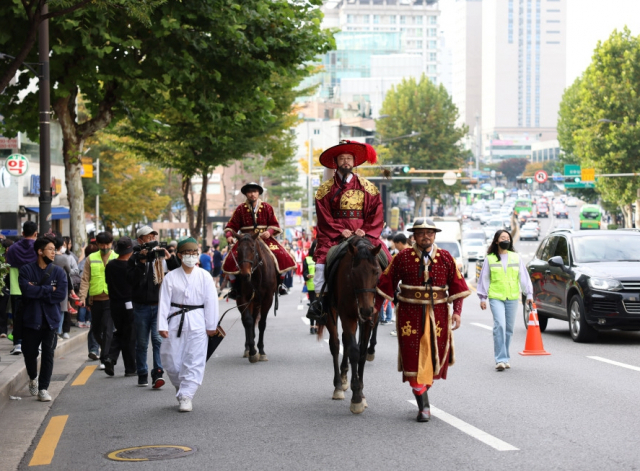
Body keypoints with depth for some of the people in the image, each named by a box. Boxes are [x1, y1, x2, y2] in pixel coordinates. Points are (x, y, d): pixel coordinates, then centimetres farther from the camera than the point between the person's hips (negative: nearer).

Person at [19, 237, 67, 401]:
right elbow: (27, 290, -19)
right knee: (30, 352, 9)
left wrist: (37, 292, -13)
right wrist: (49, 289, -14)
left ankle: (43, 388, 5)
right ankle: (33, 378, 38)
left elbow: (61, 294, -11)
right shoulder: (26, 270, -3)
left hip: (51, 320, 1)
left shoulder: (59, 272, 1)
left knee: (48, 354, -3)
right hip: (31, 319, -1)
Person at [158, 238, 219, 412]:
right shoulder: (171, 277, 1)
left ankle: (186, 396, 2)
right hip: (175, 321, 1)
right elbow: (164, 302, -1)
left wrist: (211, 325, 1)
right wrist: (162, 325, -7)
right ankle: (181, 388, 27)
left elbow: (211, 301, 3)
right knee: (171, 360, 2)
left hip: (197, 323, -1)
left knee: (194, 362, -3)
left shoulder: (205, 276, 1)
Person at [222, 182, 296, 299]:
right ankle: (234, 287, -1)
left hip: (265, 239, 1)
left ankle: (279, 284, 5)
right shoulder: (240, 209, 4)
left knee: (282, 257, -17)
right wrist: (229, 236, -14)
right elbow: (232, 226, 5)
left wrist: (269, 231, -15)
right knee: (231, 261, -22)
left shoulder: (267, 207, 6)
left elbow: (274, 225, 6)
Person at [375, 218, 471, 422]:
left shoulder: (446, 258, 3)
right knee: (413, 359, -4)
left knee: (434, 356, 7)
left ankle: (423, 388, 33)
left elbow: (458, 287, 4)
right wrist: (376, 307, 0)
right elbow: (386, 282, 4)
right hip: (410, 315, -1)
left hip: (438, 314, 1)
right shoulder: (403, 258, 0)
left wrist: (456, 312, -5)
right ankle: (423, 406, 2)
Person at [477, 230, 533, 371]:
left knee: (509, 328, 5)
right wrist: (482, 297, 5)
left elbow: (524, 277, 9)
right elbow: (484, 278, 9)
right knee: (500, 325, -16)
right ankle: (501, 359, -17)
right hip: (496, 297, -2)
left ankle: (505, 358, 17)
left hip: (512, 298, 2)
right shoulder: (489, 258, 6)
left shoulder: (516, 257, 11)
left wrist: (529, 294, 2)